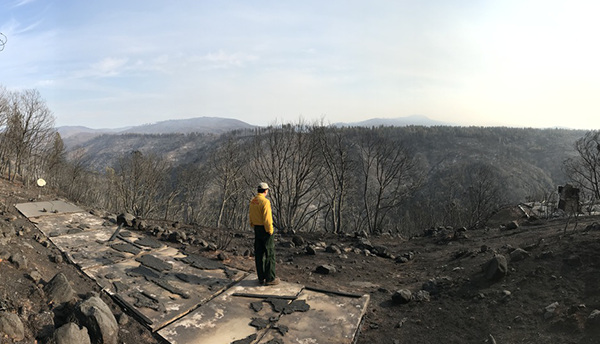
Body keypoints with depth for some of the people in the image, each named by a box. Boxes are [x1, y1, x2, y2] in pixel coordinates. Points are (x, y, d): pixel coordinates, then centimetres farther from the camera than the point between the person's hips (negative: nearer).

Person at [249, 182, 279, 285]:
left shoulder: (252, 201, 7)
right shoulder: (265, 201, -19)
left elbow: (251, 217, 12)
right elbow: (267, 219, -23)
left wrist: (254, 228, 18)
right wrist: (270, 231, -15)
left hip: (257, 229, 8)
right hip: (265, 230, -8)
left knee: (259, 254, 11)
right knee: (270, 254, 0)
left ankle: (261, 278, 17)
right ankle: (270, 278, 5)